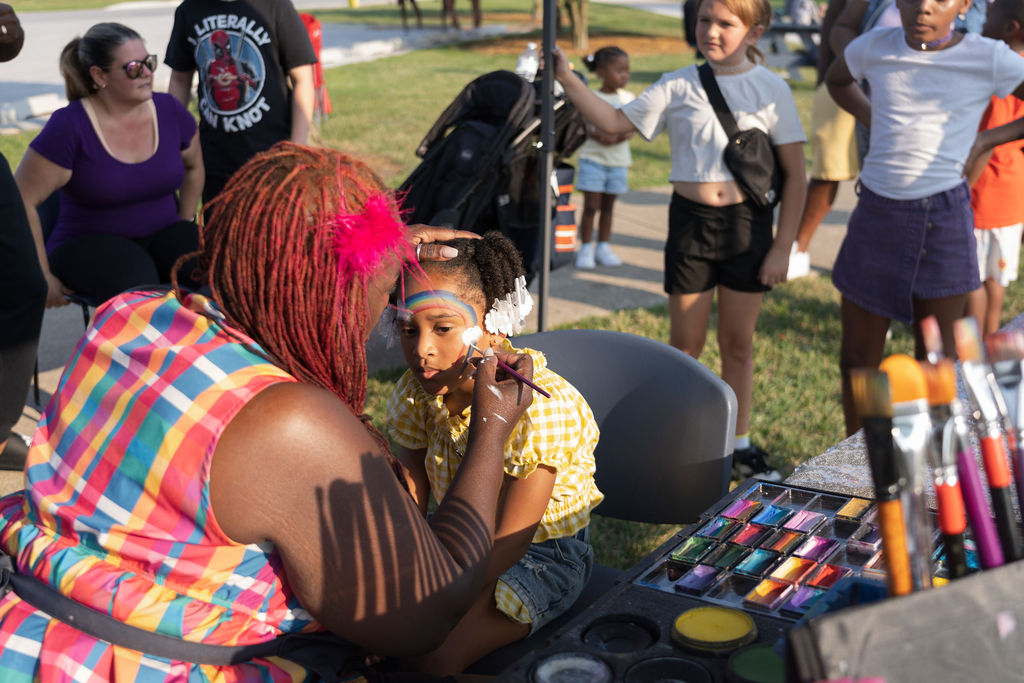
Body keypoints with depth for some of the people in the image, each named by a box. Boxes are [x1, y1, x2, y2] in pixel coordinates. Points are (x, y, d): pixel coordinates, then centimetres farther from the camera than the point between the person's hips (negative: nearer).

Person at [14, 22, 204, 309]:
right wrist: (42, 277, -11)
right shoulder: (69, 127, -13)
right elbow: (22, 201, -11)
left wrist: (185, 226, 16)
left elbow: (193, 167, 23)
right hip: (88, 242, -4)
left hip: (162, 236, 4)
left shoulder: (169, 111, 2)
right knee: (137, 277, -39)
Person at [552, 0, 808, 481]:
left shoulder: (771, 90, -1)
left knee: (738, 343, 10)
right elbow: (616, 122, 3)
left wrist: (782, 248, -4)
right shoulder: (677, 87, 2)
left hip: (748, 224, 0)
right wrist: (567, 81, -8)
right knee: (686, 343, 7)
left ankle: (739, 445, 23)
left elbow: (795, 176, 0)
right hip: (691, 220, 0)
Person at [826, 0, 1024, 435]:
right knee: (857, 359, 11)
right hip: (876, 216, 3)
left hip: (944, 217, -3)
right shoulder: (874, 48, 1)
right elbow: (836, 79, 23)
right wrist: (871, 121, 8)